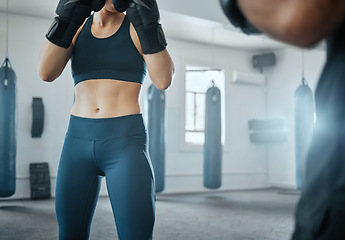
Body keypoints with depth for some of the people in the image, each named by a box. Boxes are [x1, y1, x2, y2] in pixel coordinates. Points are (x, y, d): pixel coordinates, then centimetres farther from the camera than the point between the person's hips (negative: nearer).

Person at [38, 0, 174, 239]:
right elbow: (47, 73, -5)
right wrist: (67, 19, -11)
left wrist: (148, 25, -17)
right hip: (79, 139, 3)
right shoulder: (78, 28, 11)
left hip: (126, 141, -3)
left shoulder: (137, 26, 3)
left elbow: (163, 80, -11)